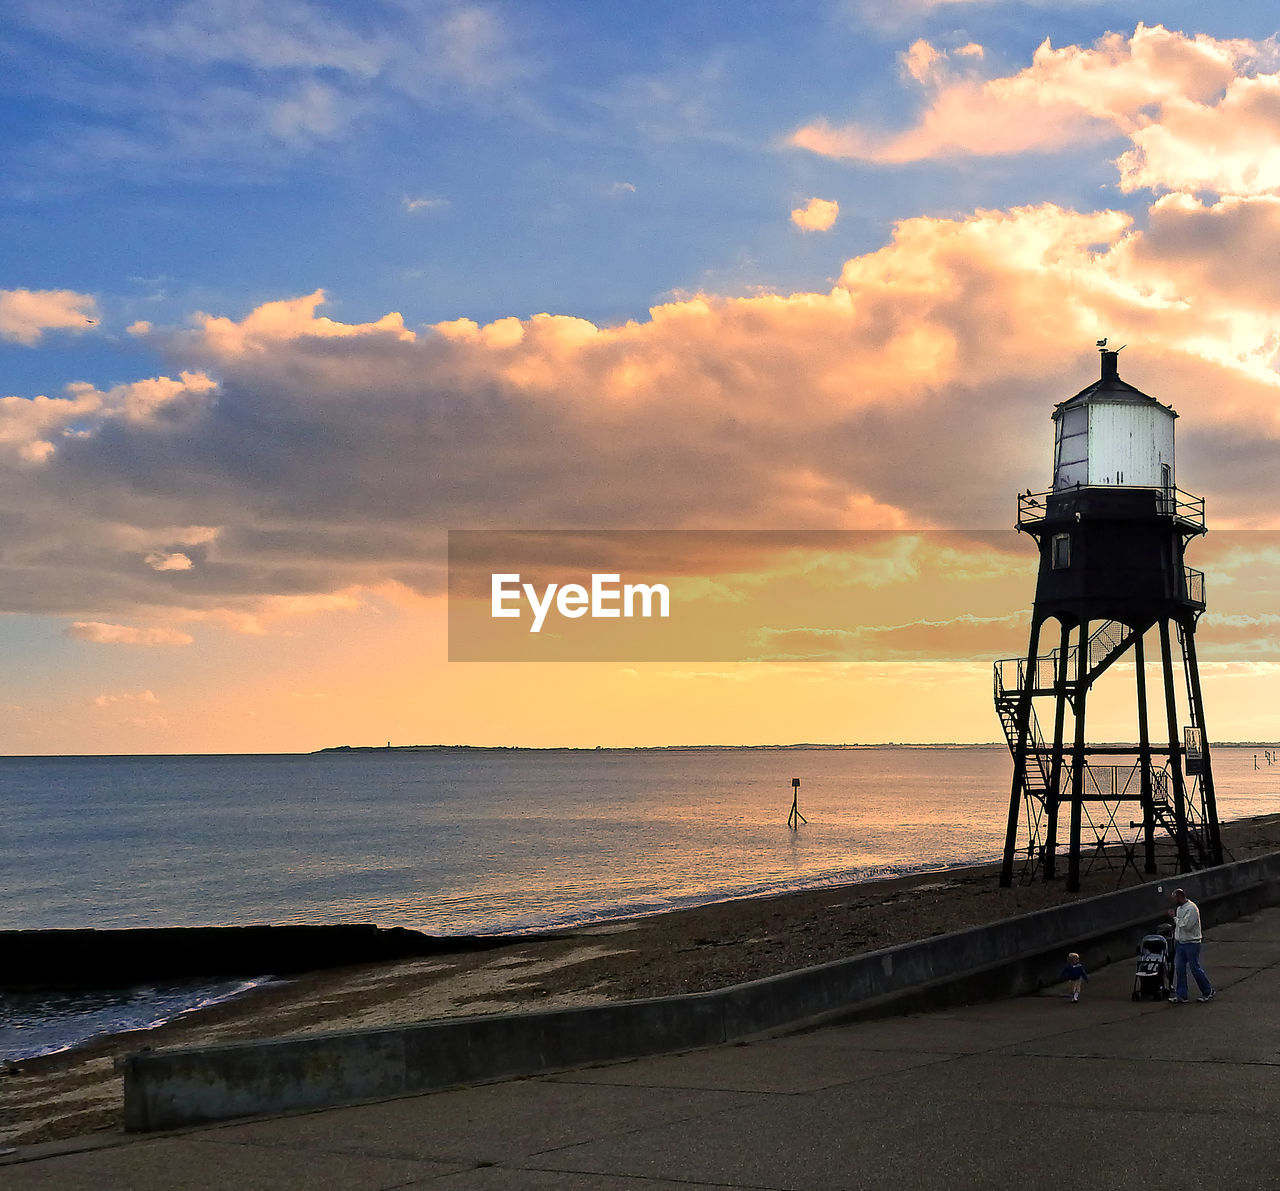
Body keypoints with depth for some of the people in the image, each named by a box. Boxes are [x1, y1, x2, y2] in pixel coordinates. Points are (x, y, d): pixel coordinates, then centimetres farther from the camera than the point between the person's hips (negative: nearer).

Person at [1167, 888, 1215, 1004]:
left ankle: (1208, 991, 16)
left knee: (1195, 969, -1)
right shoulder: (1179, 908, 11)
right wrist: (1176, 939, 16)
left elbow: (1186, 925, -26)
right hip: (1180, 943, 8)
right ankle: (1181, 996, 10)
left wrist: (1174, 917, -18)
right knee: (1179, 969, 5)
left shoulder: (1191, 908, -18)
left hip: (1191, 943, -8)